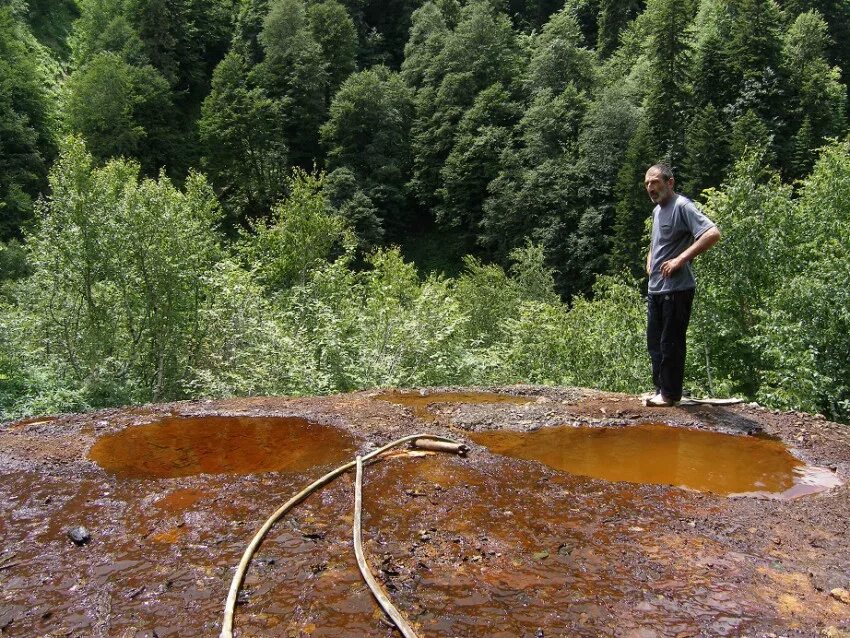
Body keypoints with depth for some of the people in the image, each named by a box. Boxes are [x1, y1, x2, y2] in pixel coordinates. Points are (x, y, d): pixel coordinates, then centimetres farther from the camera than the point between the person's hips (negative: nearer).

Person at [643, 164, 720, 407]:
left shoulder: (682, 206, -11)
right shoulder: (656, 210, 17)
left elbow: (713, 234, -23)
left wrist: (680, 259, -24)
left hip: (676, 289, -9)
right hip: (655, 288, 9)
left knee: (671, 343, -2)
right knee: (654, 342, 14)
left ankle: (670, 394, 8)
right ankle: (660, 389, 24)